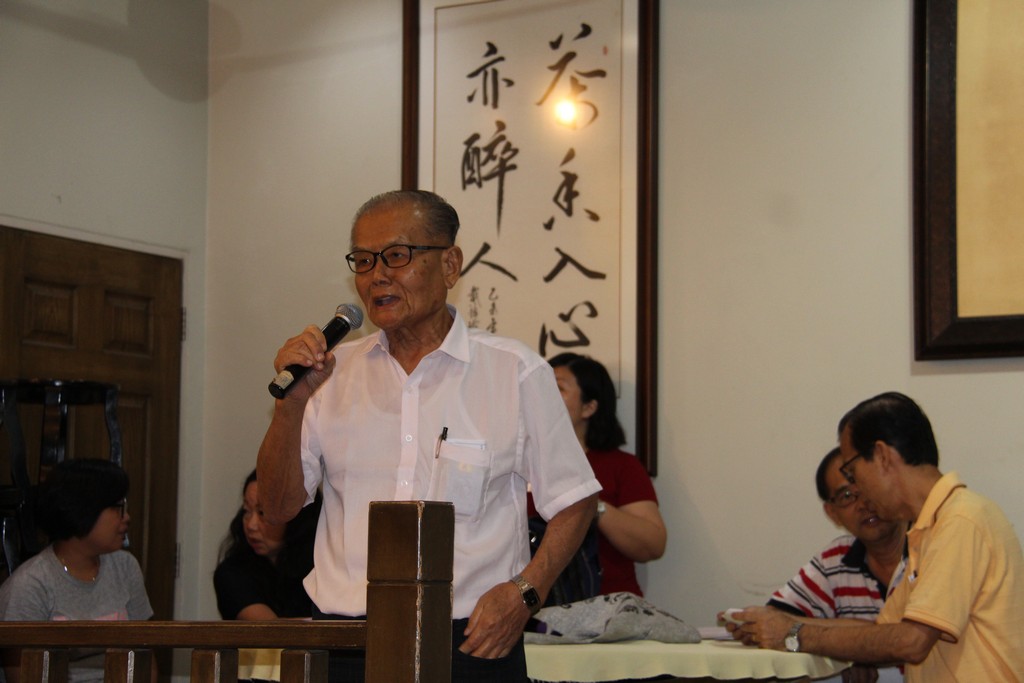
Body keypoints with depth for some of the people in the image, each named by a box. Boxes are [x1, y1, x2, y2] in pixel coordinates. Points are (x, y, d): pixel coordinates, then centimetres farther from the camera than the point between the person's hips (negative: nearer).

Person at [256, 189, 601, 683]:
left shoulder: (515, 373, 1)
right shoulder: (334, 372, 9)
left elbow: (573, 502, 5)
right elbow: (278, 507, 7)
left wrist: (523, 593, -10)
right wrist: (291, 402, -7)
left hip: (469, 640, -3)